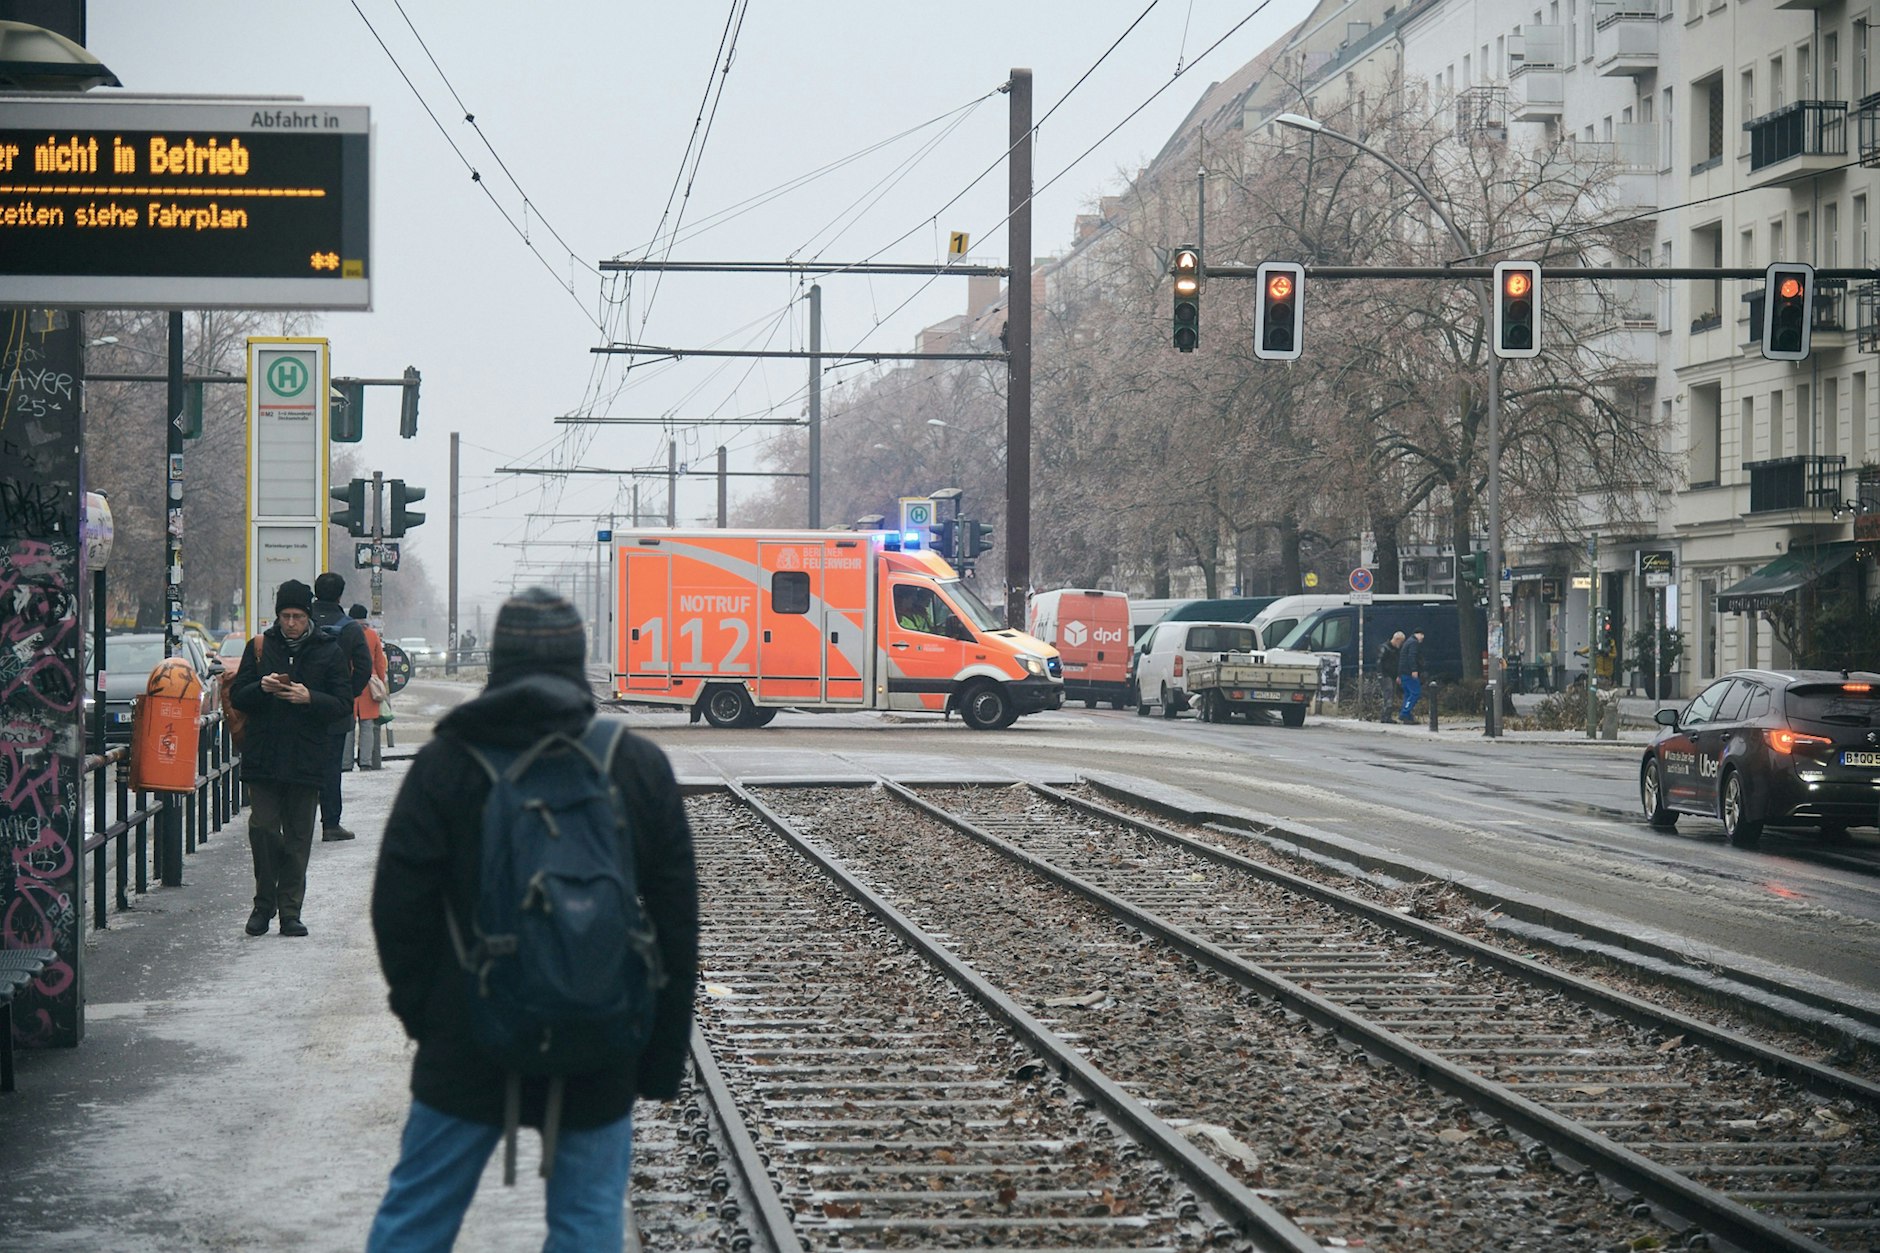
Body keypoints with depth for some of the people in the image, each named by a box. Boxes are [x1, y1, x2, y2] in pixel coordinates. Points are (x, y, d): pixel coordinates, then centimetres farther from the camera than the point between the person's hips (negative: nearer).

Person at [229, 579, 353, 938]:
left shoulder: (328, 651, 4)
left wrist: (309, 698, -16)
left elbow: (344, 704, 1)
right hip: (263, 757, 1)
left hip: (306, 759, 0)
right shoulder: (260, 647, 8)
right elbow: (239, 698, 8)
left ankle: (290, 911, 9)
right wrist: (262, 688, -12)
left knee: (297, 838, 3)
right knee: (263, 829, -7)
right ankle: (264, 903, 9)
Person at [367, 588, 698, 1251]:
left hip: (468, 1047, -1)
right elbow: (676, 923, 3)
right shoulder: (641, 767, 0)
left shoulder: (444, 763, -5)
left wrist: (420, 1010, 9)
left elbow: (399, 910, -5)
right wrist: (663, 1058, 10)